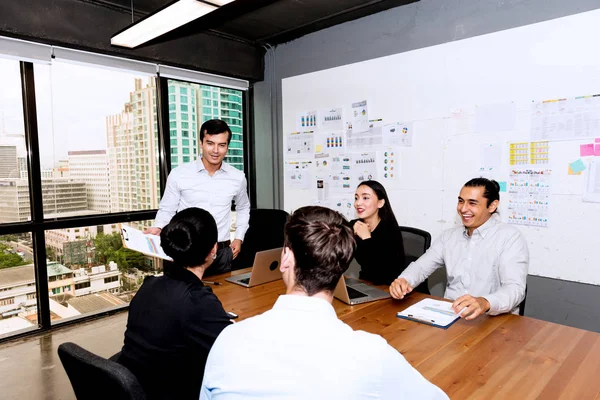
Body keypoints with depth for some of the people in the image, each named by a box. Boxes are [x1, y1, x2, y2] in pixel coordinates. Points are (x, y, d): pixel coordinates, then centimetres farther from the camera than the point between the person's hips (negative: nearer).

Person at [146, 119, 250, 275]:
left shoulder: (237, 178, 1)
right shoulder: (179, 174, -6)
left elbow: (243, 208, 19)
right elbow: (167, 210, 4)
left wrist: (239, 237, 11)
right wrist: (158, 228, -15)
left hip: (222, 253, 2)